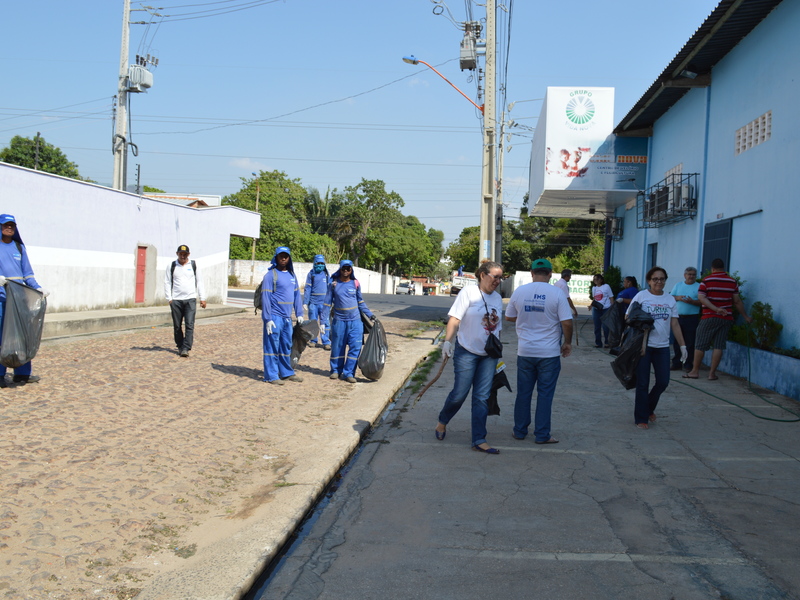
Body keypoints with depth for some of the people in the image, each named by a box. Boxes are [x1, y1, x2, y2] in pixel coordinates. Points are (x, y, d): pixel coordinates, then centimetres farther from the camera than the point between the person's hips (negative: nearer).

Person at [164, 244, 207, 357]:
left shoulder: (194, 265, 8)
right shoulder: (172, 266, 8)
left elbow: (199, 282, 10)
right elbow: (167, 282, 8)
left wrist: (202, 298, 4)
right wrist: (169, 298, -1)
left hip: (190, 299, -1)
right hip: (176, 300, 1)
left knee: (189, 325, -11)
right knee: (177, 326, 6)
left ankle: (186, 348, -12)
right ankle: (180, 346, 19)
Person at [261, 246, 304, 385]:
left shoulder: (292, 275, 13)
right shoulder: (271, 275, -8)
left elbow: (297, 295, 17)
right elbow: (265, 297, -12)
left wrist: (299, 314, 11)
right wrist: (267, 319, -17)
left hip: (287, 318, 7)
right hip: (274, 317, -7)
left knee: (286, 346, 15)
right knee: (272, 346, -2)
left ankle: (286, 373, 26)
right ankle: (271, 376, 4)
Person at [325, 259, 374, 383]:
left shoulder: (355, 284, 3)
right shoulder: (334, 284, 1)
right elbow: (328, 302, 5)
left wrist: (370, 314, 10)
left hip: (355, 321, 1)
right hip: (339, 320, 0)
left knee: (355, 347, -5)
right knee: (337, 347, 8)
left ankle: (349, 373, 1)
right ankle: (336, 370, 24)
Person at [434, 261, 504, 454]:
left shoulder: (497, 298, 11)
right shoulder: (469, 292, -7)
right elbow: (454, 319, -12)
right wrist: (448, 341, -22)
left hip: (488, 355, 5)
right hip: (466, 351, -5)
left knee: (482, 398, 3)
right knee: (459, 393, -3)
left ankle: (479, 440, 6)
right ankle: (442, 422, 26)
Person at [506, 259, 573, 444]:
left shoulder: (519, 291, -1)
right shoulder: (557, 293, -10)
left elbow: (509, 317, 10)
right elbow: (567, 322, -12)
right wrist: (567, 343, 3)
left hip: (525, 351, 2)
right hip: (549, 353, -2)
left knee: (523, 393, 13)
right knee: (545, 394, 6)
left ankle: (519, 431, 21)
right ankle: (542, 435, 10)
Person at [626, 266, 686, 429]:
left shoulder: (670, 300, 9)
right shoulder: (641, 296, -2)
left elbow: (675, 325, 10)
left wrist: (682, 345, 5)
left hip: (662, 346, 4)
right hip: (643, 346, -4)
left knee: (663, 382, 3)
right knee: (643, 383, 1)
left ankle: (648, 408, 30)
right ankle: (641, 418, 13)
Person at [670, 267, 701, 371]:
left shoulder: (699, 287, 2)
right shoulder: (678, 285, 14)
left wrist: (692, 301, -19)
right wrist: (677, 298, -8)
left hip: (692, 318, -3)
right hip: (678, 317, 3)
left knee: (690, 343, -1)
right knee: (676, 342, 5)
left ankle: (688, 364, 5)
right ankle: (676, 363, 12)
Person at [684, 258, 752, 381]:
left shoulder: (706, 280, -2)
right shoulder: (732, 281, 6)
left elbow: (701, 297, -14)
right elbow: (737, 301, 8)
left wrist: (716, 309, -19)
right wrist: (746, 316, 17)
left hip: (709, 317, -3)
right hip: (726, 318, 3)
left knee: (700, 344, 4)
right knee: (718, 346, 4)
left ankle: (695, 371, 8)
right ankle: (712, 373, 4)